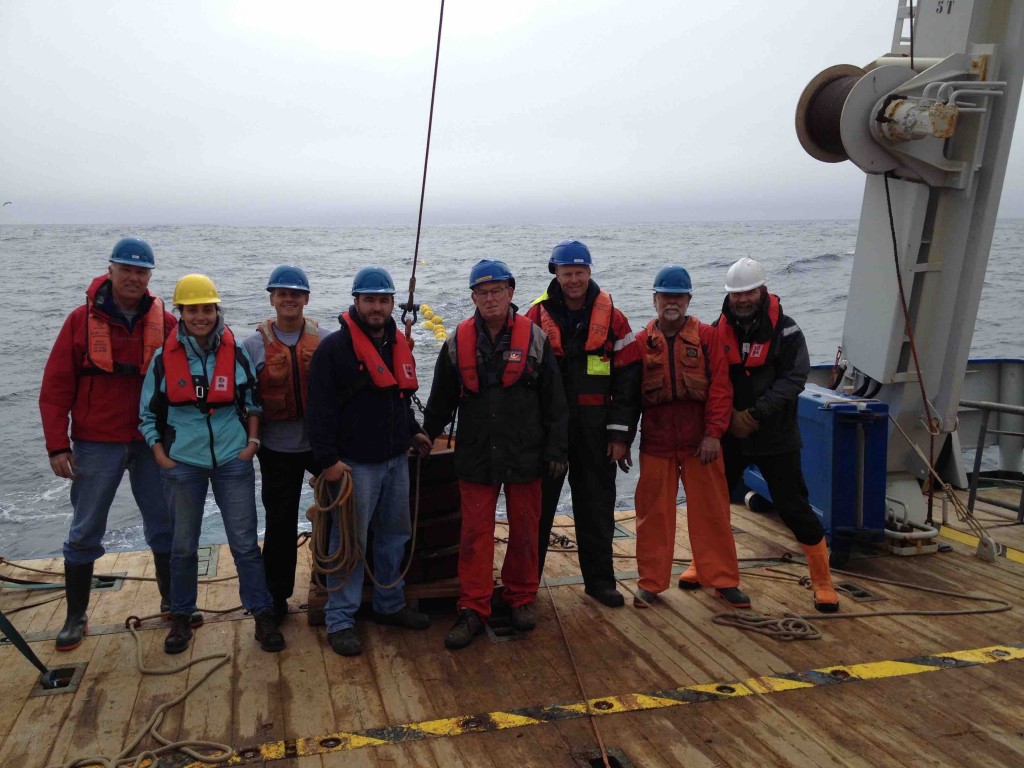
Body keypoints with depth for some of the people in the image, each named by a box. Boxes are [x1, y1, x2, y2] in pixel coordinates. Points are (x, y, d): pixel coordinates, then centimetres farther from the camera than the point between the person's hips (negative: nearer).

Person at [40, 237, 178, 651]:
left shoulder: (164, 323, 0)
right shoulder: (82, 320, -4)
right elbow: (56, 387, -4)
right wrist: (57, 444, -7)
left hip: (151, 442, 2)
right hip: (97, 444, -1)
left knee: (165, 525, 11)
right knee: (85, 532, 8)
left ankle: (172, 601, 28)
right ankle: (76, 617, 23)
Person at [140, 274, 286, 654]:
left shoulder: (235, 352, -1)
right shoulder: (165, 356, -2)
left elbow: (253, 400, 10)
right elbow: (149, 412, 6)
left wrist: (252, 441, 0)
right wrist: (161, 455, -2)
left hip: (233, 461, 0)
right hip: (183, 464, 1)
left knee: (245, 543, 2)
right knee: (183, 546, 12)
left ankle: (263, 615, 13)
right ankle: (180, 618, 28)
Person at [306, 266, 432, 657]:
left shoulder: (399, 345, 12)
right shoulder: (334, 347, -11)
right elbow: (320, 408, -14)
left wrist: (412, 432, 16)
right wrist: (327, 459, -18)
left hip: (396, 459, 8)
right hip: (355, 463, -7)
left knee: (395, 534, 16)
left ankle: (390, 606, 31)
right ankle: (340, 621, 11)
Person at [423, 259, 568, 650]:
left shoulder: (533, 338, -2)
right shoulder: (458, 342, 2)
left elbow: (554, 401, 0)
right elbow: (442, 399, 11)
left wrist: (556, 450, -3)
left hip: (525, 455, 0)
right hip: (475, 455, 1)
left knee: (524, 530, 11)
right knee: (475, 533, 3)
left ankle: (521, 598, 29)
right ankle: (473, 610, 13)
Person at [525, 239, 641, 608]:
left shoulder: (612, 318, 1)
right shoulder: (537, 317, 0)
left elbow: (627, 379, 0)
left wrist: (620, 434, -4)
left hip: (594, 431, 1)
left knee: (596, 508, 11)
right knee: (538, 507, 7)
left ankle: (599, 578, 25)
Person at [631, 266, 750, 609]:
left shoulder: (707, 337, 2)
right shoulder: (642, 342, 5)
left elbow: (721, 388, -2)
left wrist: (714, 433, -8)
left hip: (700, 441, -1)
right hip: (656, 443, 1)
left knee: (711, 512, 7)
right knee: (654, 514, 6)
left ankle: (723, 579, 22)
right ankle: (651, 583, 18)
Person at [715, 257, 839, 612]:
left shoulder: (784, 330, -7)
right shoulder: (719, 330, 2)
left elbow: (793, 379, -13)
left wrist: (756, 413, -19)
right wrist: (731, 415, -11)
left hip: (776, 437, -4)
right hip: (729, 435, 4)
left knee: (793, 507, -2)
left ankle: (823, 581, 13)